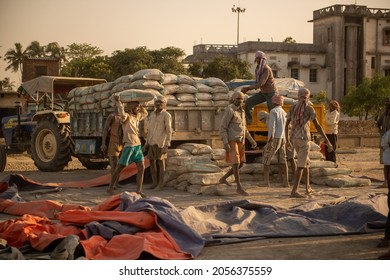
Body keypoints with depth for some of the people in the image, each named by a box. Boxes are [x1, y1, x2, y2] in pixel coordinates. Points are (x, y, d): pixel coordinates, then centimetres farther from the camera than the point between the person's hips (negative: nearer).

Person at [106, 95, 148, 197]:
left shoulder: (136, 116, 14)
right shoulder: (126, 116, -10)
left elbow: (145, 113, 33)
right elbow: (122, 115, -35)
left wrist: (140, 106, 20)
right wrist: (118, 103, -37)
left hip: (138, 145, 8)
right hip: (129, 146, -8)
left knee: (141, 168, 2)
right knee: (120, 167, 1)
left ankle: (139, 190, 7)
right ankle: (110, 188, 12)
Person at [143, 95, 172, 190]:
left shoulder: (167, 116, -11)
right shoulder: (152, 114, 11)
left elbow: (169, 132, -13)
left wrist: (166, 146, -20)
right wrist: (146, 143, 13)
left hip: (160, 143, -7)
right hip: (152, 142, 7)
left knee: (160, 163, -2)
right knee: (152, 162, 8)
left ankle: (160, 184, 7)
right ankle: (154, 183, 18)